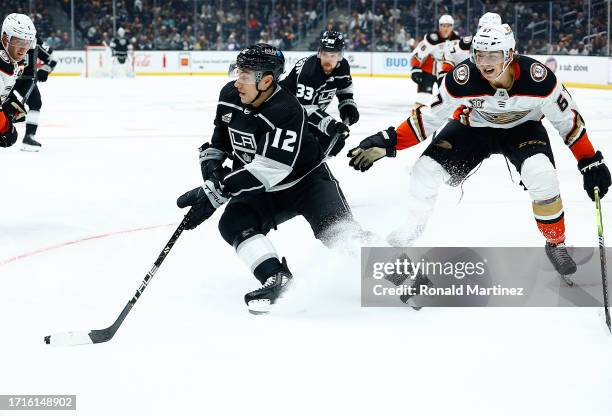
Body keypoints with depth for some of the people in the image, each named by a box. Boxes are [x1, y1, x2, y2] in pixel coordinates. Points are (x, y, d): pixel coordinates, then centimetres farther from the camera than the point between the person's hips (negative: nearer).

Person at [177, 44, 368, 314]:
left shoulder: (287, 112, -32)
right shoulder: (230, 96, -8)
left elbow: (267, 170, -38)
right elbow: (220, 138, 13)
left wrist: (215, 192, -40)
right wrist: (211, 162, -7)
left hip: (305, 178, -6)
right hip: (261, 189, 7)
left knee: (334, 227, -27)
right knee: (233, 223, -19)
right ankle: (275, 278, -22)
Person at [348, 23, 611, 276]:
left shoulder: (537, 78, -33)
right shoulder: (462, 79, -32)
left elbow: (568, 119, -19)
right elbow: (430, 117, -20)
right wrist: (388, 143, -28)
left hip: (523, 127, -1)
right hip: (475, 125, 1)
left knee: (541, 176, -29)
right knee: (427, 170, -14)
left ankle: (556, 243, -4)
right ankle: (410, 230, 15)